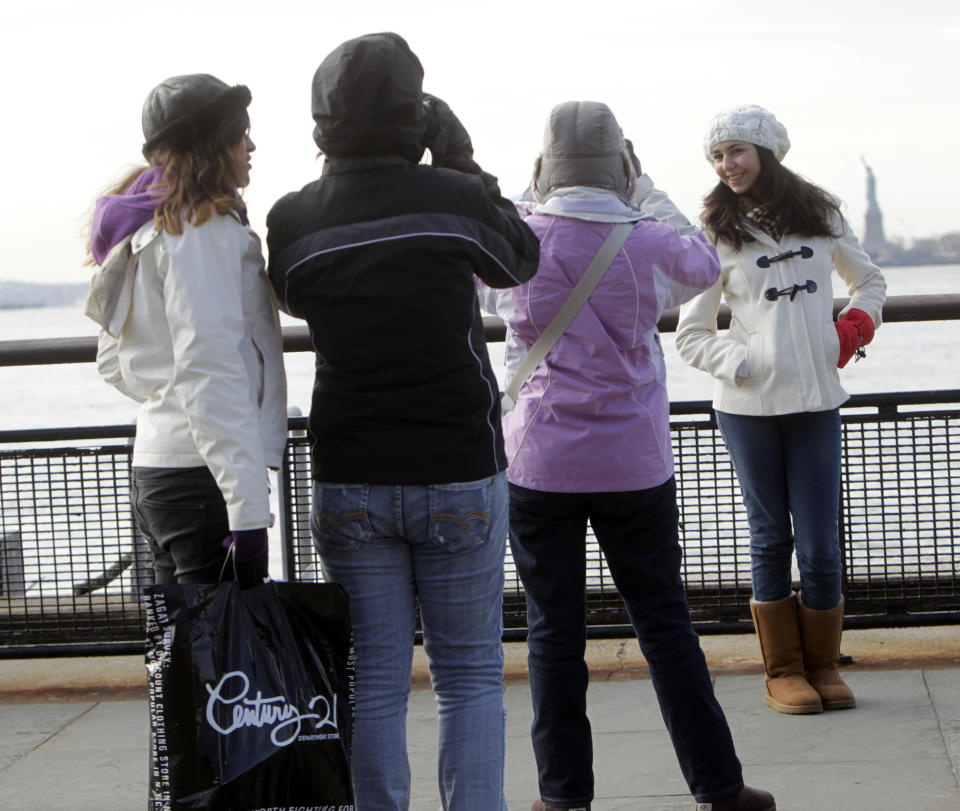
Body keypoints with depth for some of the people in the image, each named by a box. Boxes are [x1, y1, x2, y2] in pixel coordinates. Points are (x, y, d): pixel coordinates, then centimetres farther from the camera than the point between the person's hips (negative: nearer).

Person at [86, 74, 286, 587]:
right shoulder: (203, 231, -12)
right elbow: (209, 372, -21)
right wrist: (248, 507, -23)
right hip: (203, 474, -10)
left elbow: (113, 363, 25)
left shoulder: (145, 229, 17)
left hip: (154, 469, 10)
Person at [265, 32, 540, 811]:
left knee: (375, 680, 8)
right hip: (459, 477, -2)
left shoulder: (294, 220, -4)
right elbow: (520, 259, 10)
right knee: (471, 676, 8)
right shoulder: (453, 198, -10)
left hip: (349, 483, 2)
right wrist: (461, 158, 16)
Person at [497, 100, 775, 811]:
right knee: (664, 619, 10)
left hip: (542, 463, -1)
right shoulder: (647, 242, -6)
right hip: (635, 463, 1)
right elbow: (705, 264, 17)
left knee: (555, 628, 6)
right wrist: (646, 193, 21)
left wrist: (540, 199, 17)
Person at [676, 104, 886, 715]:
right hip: (749, 407, -2)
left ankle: (823, 664, 17)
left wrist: (856, 325, 5)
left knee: (820, 544, 0)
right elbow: (691, 336, 3)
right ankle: (784, 671, 16)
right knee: (771, 537, 4)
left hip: (817, 400, 2)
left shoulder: (820, 215, 10)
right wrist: (741, 362, -14)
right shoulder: (716, 235, 3)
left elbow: (870, 280, 25)